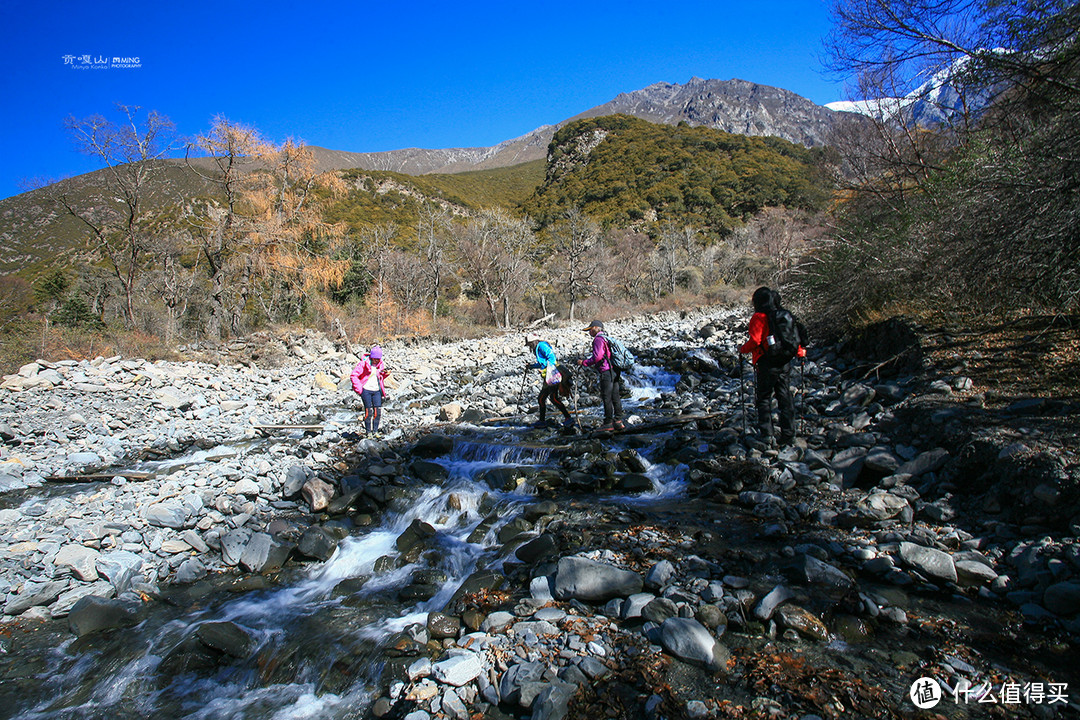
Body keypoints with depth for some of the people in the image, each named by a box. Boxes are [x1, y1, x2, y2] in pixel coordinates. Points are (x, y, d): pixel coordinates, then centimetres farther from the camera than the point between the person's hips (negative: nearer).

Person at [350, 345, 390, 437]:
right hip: (366, 390, -4)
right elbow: (353, 376, -7)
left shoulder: (381, 365, 7)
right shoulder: (364, 363, -8)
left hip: (377, 390, 4)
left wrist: (386, 374, -1)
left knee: (378, 411, -2)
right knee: (368, 411, -5)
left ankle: (375, 431, 9)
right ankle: (368, 431, 7)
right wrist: (359, 389, -10)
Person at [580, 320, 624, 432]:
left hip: (606, 372, -9)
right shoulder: (606, 338, 21)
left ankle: (608, 423, -1)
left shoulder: (598, 339, -8)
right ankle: (618, 421, 13)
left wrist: (584, 363, -8)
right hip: (615, 371, 9)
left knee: (607, 398, -4)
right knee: (616, 397, 10)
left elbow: (597, 356, -19)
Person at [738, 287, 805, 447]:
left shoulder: (759, 317, -9)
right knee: (785, 398, 10)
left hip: (767, 363, -6)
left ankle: (766, 434, 4)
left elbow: (755, 340, -17)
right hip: (785, 363, 6)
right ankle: (788, 435, 13)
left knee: (764, 398, 5)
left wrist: (743, 349, 1)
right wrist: (801, 352, 28)